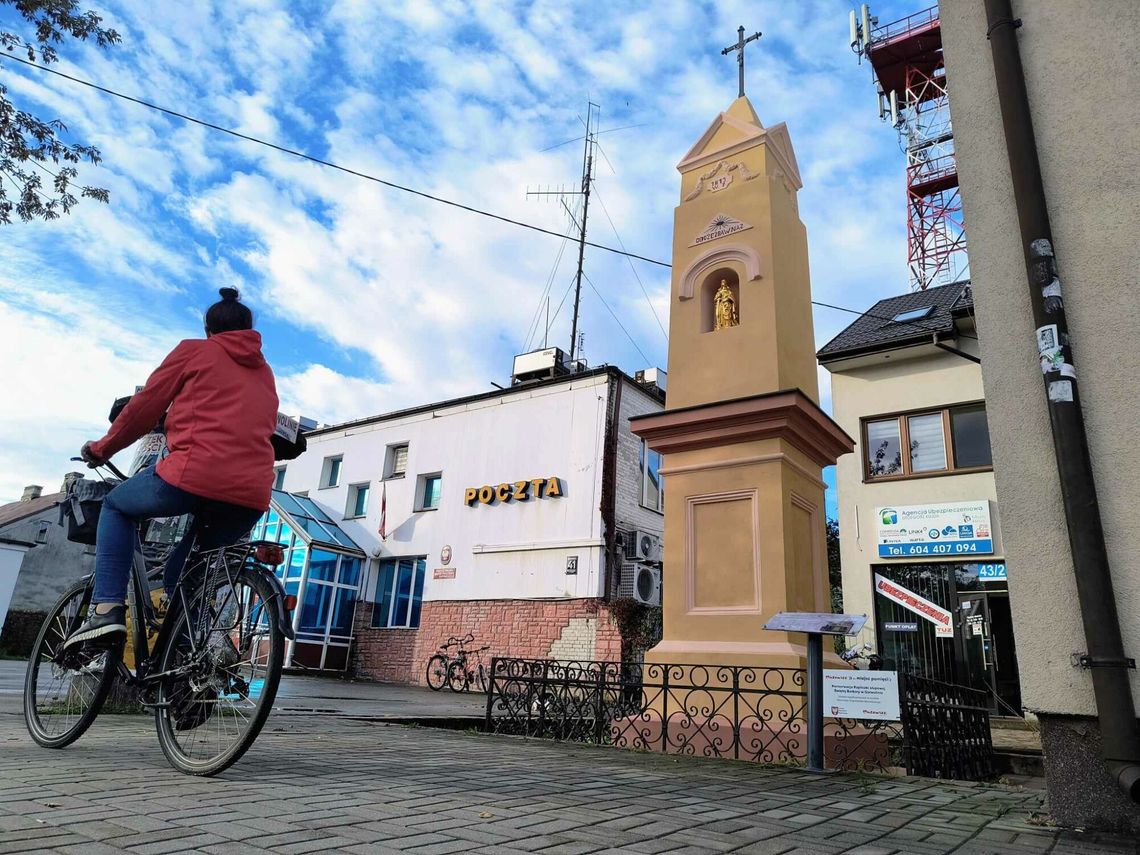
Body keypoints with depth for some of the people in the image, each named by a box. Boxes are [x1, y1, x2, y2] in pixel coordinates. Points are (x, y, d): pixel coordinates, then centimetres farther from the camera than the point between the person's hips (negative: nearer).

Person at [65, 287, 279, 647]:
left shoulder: (194, 350, 14)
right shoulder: (265, 374, 27)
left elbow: (146, 405, 13)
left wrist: (102, 448, 28)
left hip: (195, 475, -5)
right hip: (252, 498, 5)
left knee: (116, 506, 26)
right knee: (184, 565, 28)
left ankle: (106, 608, 9)